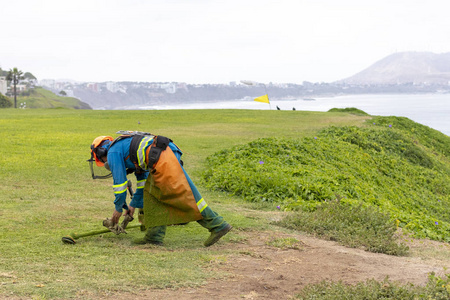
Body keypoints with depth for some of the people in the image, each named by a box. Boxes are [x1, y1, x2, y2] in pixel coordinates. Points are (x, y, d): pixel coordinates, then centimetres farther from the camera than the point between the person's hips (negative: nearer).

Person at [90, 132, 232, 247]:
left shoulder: (113, 152, 11)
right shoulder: (127, 149, 38)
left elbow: (120, 181, 8)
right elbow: (142, 180, 41)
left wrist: (119, 208, 20)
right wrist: (134, 205, 45)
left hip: (162, 158, -10)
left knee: (184, 194, -11)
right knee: (152, 194, 16)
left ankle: (218, 225, -13)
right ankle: (154, 236, 11)